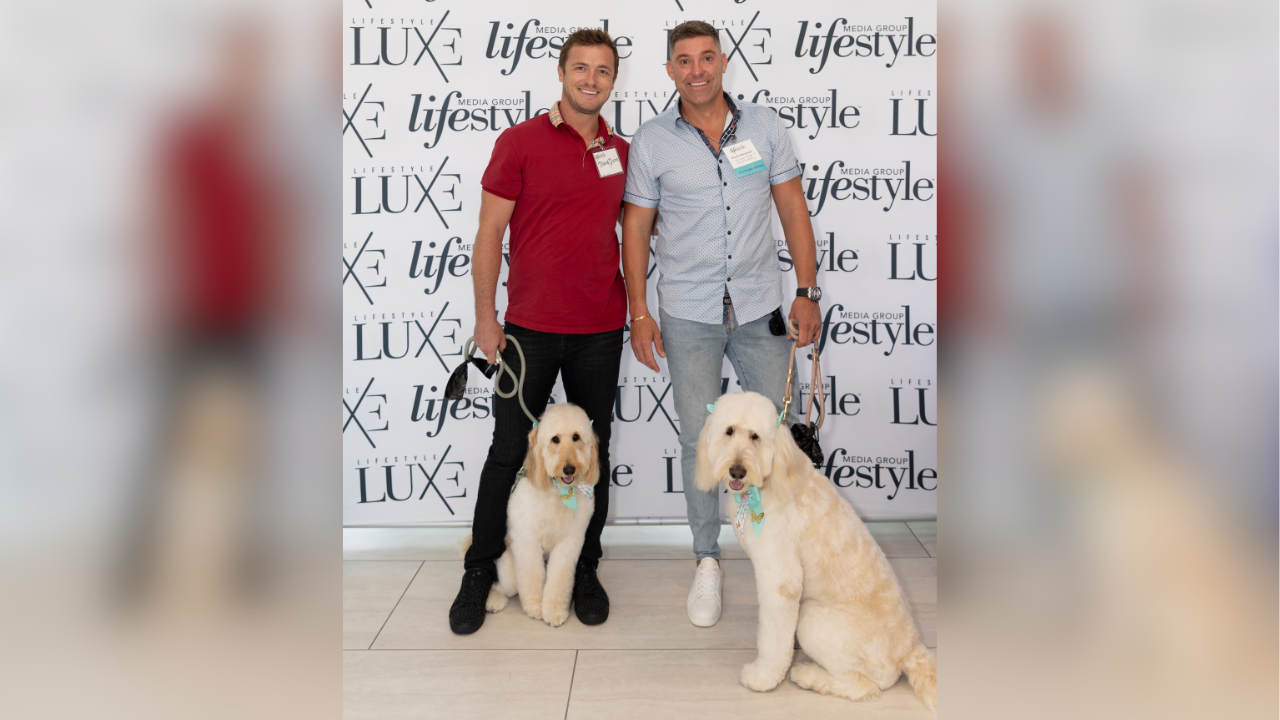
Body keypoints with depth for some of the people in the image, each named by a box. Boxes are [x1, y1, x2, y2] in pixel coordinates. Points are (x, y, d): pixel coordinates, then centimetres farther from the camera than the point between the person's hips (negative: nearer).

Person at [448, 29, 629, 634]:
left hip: (601, 329, 4)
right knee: (507, 452, 4)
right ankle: (480, 571, 20)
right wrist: (485, 317, -8)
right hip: (530, 327, -3)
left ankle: (584, 569, 25)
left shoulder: (621, 152, 8)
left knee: (592, 451, 11)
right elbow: (489, 233, -4)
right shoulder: (520, 142, -4)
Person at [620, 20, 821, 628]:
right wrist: (638, 314, -2)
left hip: (761, 308, 1)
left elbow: (793, 211, 6)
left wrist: (806, 291, 1)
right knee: (699, 440, 2)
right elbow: (635, 228, 3)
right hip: (688, 315, -1)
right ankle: (707, 561, 18)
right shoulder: (651, 142, 0)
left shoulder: (764, 126, 4)